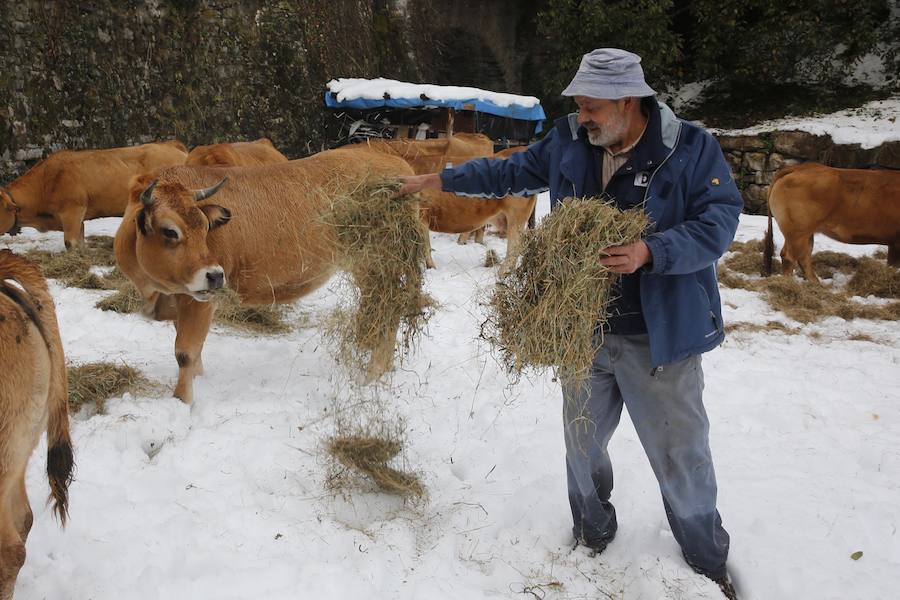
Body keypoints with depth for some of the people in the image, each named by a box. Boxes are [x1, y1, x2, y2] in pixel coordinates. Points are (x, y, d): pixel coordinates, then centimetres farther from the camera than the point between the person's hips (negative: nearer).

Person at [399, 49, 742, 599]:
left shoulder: (692, 148, -11)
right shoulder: (568, 141, 1)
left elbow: (719, 221, -15)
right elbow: (513, 172, 14)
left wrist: (650, 253, -30)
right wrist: (439, 181, 14)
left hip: (660, 336, -4)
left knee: (681, 455, 6)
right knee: (583, 443, 19)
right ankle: (591, 537, 43)